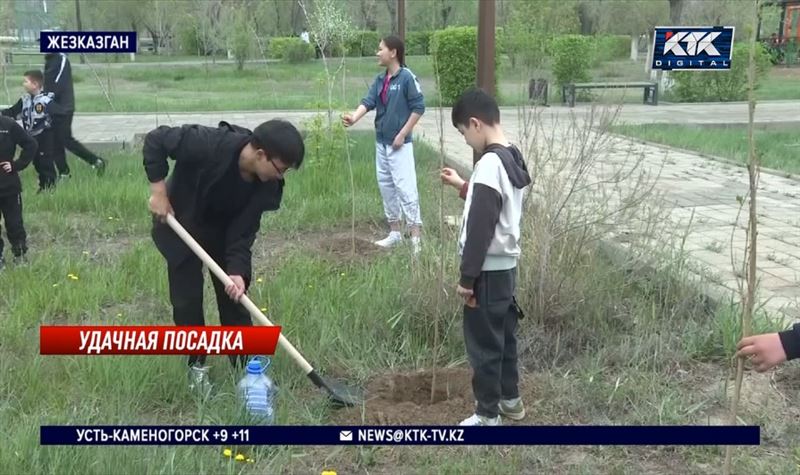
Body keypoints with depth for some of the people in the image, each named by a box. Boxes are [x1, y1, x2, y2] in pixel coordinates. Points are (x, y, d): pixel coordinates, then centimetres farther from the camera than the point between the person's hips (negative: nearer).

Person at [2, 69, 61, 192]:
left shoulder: (46, 100, -19)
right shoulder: (25, 100, 5)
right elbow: (12, 112, 10)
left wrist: (47, 123, -25)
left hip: (45, 138, -8)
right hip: (31, 138, 8)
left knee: (46, 163, -4)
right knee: (37, 163, 15)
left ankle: (50, 186, 5)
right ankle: (43, 186, 26)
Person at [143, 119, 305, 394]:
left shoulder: (267, 184, -22)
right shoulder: (209, 145, -37)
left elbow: (244, 230, -18)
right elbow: (155, 140, -27)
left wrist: (238, 270, -31)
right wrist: (158, 190, -27)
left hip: (224, 231, 4)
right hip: (180, 223, -3)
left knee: (234, 295, 3)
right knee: (186, 299, -1)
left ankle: (244, 363, 17)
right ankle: (196, 365, 16)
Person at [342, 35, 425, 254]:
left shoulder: (407, 77, -12)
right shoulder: (380, 80, 9)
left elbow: (418, 107, -13)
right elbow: (368, 101, -1)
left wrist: (402, 134, -14)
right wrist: (354, 117, -21)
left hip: (400, 144, -8)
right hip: (381, 142, 8)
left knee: (405, 187, -9)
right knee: (385, 186, 13)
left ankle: (416, 237, -4)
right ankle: (394, 232, 24)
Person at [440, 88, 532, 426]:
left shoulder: (489, 165, -23)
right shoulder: (513, 159, 7)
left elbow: (480, 229, -24)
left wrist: (467, 278, -18)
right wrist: (465, 187, 17)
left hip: (488, 271, -9)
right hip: (507, 266, 9)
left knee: (484, 344, 3)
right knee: (504, 336, 21)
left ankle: (488, 416, 14)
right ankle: (510, 399, 34)